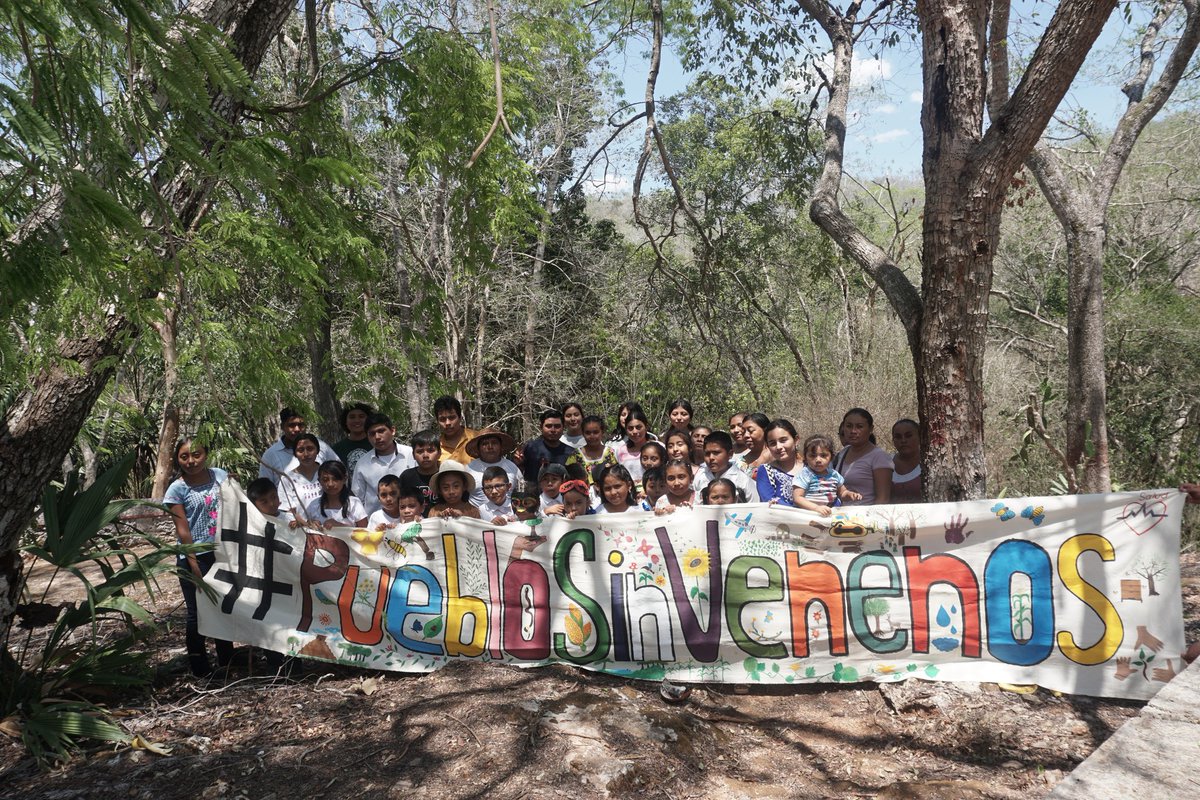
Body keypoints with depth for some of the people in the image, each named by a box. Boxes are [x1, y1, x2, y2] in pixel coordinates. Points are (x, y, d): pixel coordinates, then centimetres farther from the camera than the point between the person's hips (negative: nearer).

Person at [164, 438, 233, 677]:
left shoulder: (221, 476, 1)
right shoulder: (177, 489, -9)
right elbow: (183, 531, -11)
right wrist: (194, 566, -13)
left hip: (223, 553, 4)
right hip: (196, 558, -4)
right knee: (198, 613, 6)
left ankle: (227, 661, 32)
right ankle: (200, 668, 21)